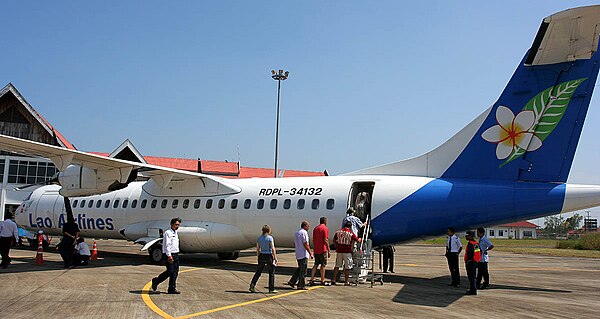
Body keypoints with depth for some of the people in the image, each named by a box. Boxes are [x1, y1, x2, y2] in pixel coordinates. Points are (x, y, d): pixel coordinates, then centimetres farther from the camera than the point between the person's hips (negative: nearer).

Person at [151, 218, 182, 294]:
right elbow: (167, 245, -17)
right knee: (170, 271, -10)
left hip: (175, 255, 8)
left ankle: (172, 289, 7)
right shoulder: (168, 233, -9)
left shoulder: (176, 233, 18)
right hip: (169, 255, -8)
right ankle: (156, 281, 9)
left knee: (175, 272, 3)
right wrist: (169, 255, -22)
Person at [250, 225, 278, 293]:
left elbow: (257, 249, 9)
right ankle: (271, 289, 9)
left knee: (258, 272, 13)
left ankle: (252, 286, 4)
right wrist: (275, 258, -8)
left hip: (261, 256, 5)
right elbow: (273, 249, -12)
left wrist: (258, 257, 20)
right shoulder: (270, 238, -10)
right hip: (269, 256, -5)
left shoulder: (259, 238, 5)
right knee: (271, 273, 7)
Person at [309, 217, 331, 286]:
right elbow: (325, 240, -15)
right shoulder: (325, 228, -9)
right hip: (323, 250, -7)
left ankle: (312, 280, 4)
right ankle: (322, 281, 7)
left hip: (316, 250, 7)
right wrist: (329, 251, -11)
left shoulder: (315, 228, 13)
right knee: (323, 265, 2)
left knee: (316, 265, 11)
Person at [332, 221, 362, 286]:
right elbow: (358, 240, 3)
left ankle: (334, 280, 13)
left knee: (337, 266, 13)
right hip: (347, 252, -4)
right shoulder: (351, 233, -6)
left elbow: (334, 240, 12)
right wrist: (360, 239, 25)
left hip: (339, 251, 4)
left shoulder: (338, 232, 4)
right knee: (347, 267, 4)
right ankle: (346, 282, 6)